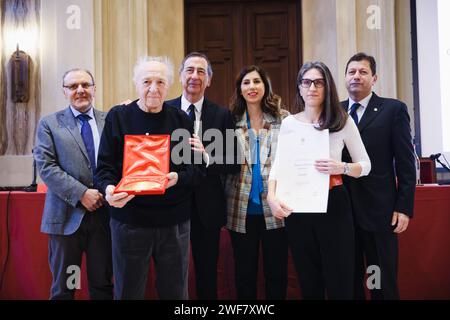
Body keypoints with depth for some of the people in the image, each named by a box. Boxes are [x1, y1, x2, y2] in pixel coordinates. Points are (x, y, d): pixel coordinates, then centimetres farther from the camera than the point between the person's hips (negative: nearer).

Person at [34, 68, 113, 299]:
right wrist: (81, 193, -15)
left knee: (103, 285, 12)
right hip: (67, 215, -1)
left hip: (104, 213, 2)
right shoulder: (49, 123, 3)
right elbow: (46, 167, -7)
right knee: (63, 288, 12)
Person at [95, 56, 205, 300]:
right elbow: (104, 167, -1)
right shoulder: (118, 117, 1)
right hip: (129, 221, -1)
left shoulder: (181, 120, 5)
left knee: (175, 291, 14)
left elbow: (197, 166, 4)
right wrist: (109, 188, -22)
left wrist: (178, 177, -17)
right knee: (128, 292, 12)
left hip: (175, 222, 2)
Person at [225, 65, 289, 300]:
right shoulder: (232, 121, 6)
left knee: (277, 272, 8)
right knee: (244, 274, 11)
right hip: (241, 210, 1)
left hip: (274, 208, -1)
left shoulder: (283, 118, 2)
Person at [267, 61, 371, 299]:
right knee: (308, 278, 13)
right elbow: (278, 164, 2)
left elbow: (365, 165, 3)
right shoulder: (289, 123, 6)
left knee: (339, 279, 2)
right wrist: (272, 197, -15)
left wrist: (342, 168, -18)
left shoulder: (343, 121, 0)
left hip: (333, 205, -2)